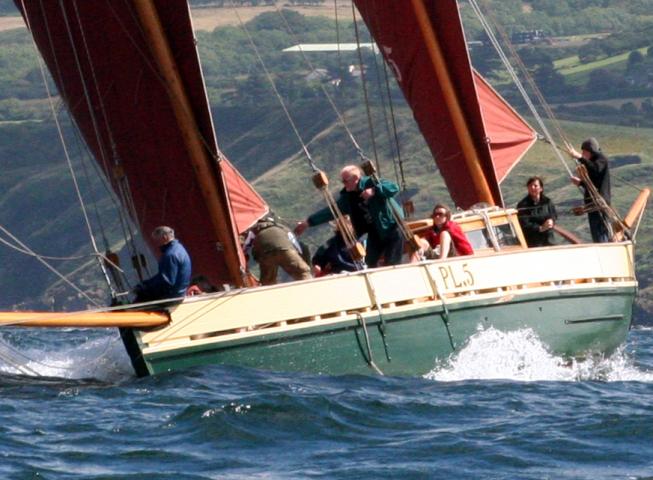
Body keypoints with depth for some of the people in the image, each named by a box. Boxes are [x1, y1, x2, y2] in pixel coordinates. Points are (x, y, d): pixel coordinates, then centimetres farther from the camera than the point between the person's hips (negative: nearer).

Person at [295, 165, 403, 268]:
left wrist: (374, 191, -39)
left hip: (392, 226, -6)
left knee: (392, 264, -11)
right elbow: (331, 211, 1)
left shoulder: (372, 183, -17)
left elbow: (394, 188, -28)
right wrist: (308, 222, -1)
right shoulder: (347, 197, -1)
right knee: (370, 263, 3)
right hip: (375, 232, 6)